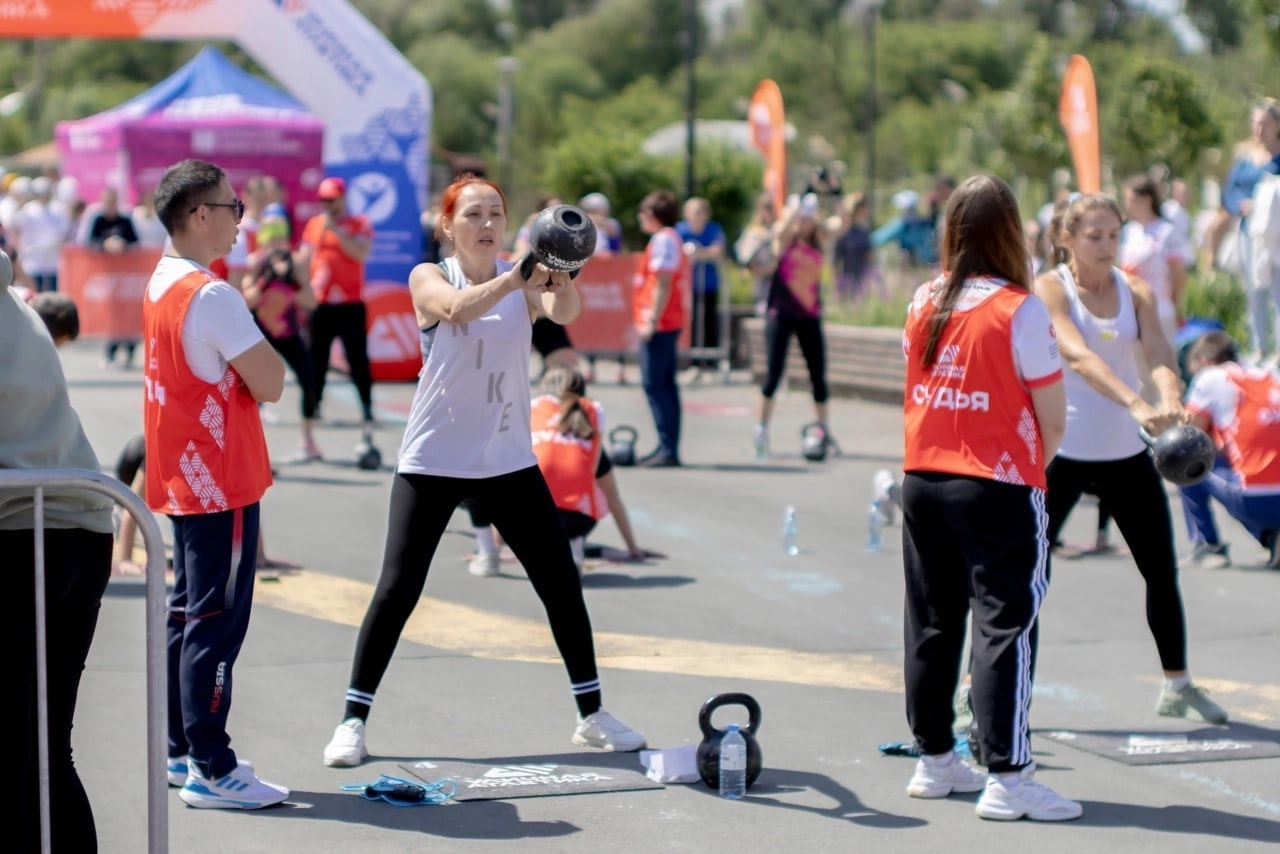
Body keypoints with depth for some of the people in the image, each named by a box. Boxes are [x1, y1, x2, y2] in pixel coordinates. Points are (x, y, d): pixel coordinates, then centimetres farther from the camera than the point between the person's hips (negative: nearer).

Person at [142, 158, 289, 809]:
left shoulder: (161, 283, 10)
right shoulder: (213, 297, -20)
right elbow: (270, 384, -18)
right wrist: (265, 348, -1)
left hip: (182, 480, 10)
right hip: (222, 484, -10)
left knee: (187, 615, 15)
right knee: (217, 622, -6)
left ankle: (182, 752, 23)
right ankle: (211, 771, -4)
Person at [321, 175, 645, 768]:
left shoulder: (525, 281, 0)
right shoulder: (428, 278, -7)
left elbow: (564, 313, -21)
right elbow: (458, 306, -29)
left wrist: (560, 276, -43)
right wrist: (518, 277, -46)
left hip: (508, 461, 3)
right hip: (432, 462, -3)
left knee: (562, 583, 3)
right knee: (397, 589, -6)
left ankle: (592, 715, 17)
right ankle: (352, 721, 4)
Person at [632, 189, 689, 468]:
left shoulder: (663, 240, -13)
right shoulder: (672, 239, 18)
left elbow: (662, 284, -19)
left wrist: (652, 321, -21)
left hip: (659, 324, -10)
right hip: (668, 322, 10)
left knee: (654, 384, -10)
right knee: (665, 385, 11)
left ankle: (668, 449, -13)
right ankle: (668, 447, 14)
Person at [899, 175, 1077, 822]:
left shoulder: (924, 302, 4)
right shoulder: (1019, 310, -12)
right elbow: (1052, 417, -9)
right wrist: (1033, 464, 10)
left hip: (923, 479, 6)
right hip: (997, 489, -6)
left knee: (931, 622, 14)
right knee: (1007, 626, -3)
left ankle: (935, 761, 23)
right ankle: (1007, 778, -5)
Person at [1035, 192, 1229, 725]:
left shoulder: (1136, 292, 2)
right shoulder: (1050, 290, -11)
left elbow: (1158, 355, -14)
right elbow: (1079, 357, -27)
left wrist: (1170, 396, -37)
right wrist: (1134, 404, -42)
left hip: (1126, 455, 5)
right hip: (1061, 453, -4)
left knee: (1162, 571, 9)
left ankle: (1177, 685, 25)